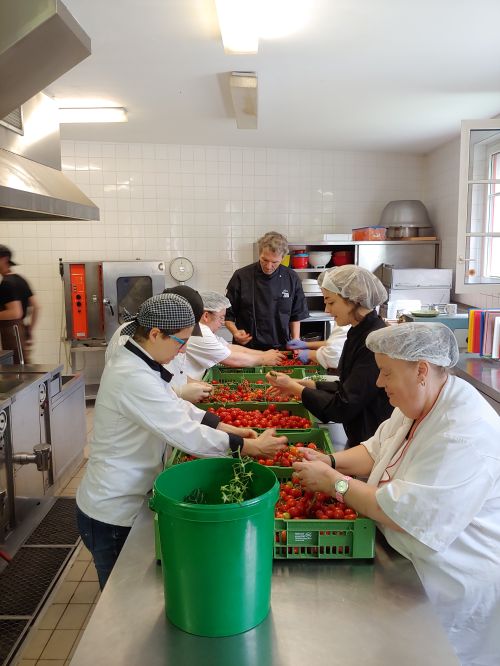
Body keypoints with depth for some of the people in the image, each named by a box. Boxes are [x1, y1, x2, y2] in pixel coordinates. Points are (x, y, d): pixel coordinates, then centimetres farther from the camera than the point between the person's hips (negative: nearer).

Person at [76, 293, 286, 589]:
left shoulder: (133, 359, 1)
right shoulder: (133, 379, -30)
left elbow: (175, 407, 8)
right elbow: (186, 433, -29)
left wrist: (228, 428, 0)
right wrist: (251, 446, -19)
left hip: (120, 501, 9)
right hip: (114, 513, -9)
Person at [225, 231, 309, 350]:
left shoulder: (292, 279, 3)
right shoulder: (241, 277, -4)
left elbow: (296, 316, 12)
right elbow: (228, 315, 2)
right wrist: (235, 332, -14)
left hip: (280, 348, 2)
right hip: (247, 348, -1)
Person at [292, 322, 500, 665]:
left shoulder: (465, 434, -32)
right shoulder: (417, 405, -1)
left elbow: (405, 514, -32)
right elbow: (376, 450, 10)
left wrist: (334, 481, -23)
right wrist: (332, 461, -7)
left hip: (459, 584, -8)